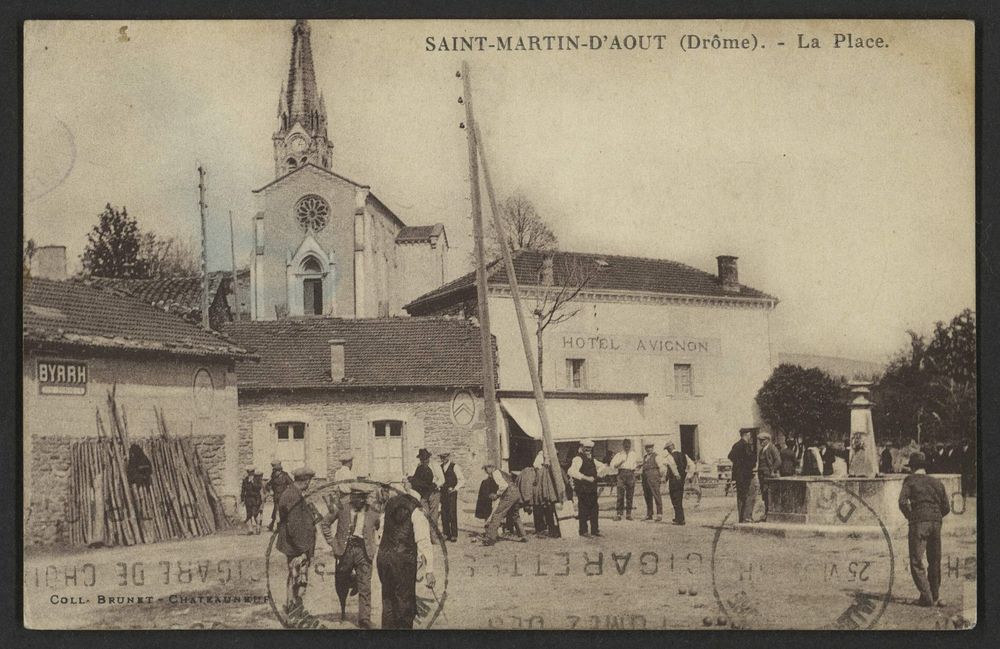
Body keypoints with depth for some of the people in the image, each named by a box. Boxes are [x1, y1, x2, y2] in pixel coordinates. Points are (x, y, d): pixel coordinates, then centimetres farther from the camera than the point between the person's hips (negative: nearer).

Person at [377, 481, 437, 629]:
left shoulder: (390, 502, 8)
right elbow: (424, 542, -17)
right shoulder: (417, 511, -12)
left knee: (388, 602, 17)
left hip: (383, 556, 6)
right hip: (403, 561, -6)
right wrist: (429, 570, -20)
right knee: (405, 605, 4)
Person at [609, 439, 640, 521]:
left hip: (631, 474, 2)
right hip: (622, 473, -2)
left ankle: (628, 513, 6)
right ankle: (618, 513, -9)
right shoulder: (619, 455, 7)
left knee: (630, 495, 2)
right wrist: (620, 462, -15)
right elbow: (612, 465, 0)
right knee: (620, 494, -9)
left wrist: (636, 467, 15)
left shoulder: (634, 454, 14)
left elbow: (641, 461, 30)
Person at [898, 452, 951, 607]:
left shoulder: (910, 480, 3)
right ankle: (935, 597, 19)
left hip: (919, 523, -5)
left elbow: (902, 501, -11)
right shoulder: (937, 482, 16)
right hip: (936, 522, 5)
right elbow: (946, 507, 14)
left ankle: (926, 597, -9)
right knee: (935, 561, 14)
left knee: (916, 561, -1)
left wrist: (910, 517, 3)